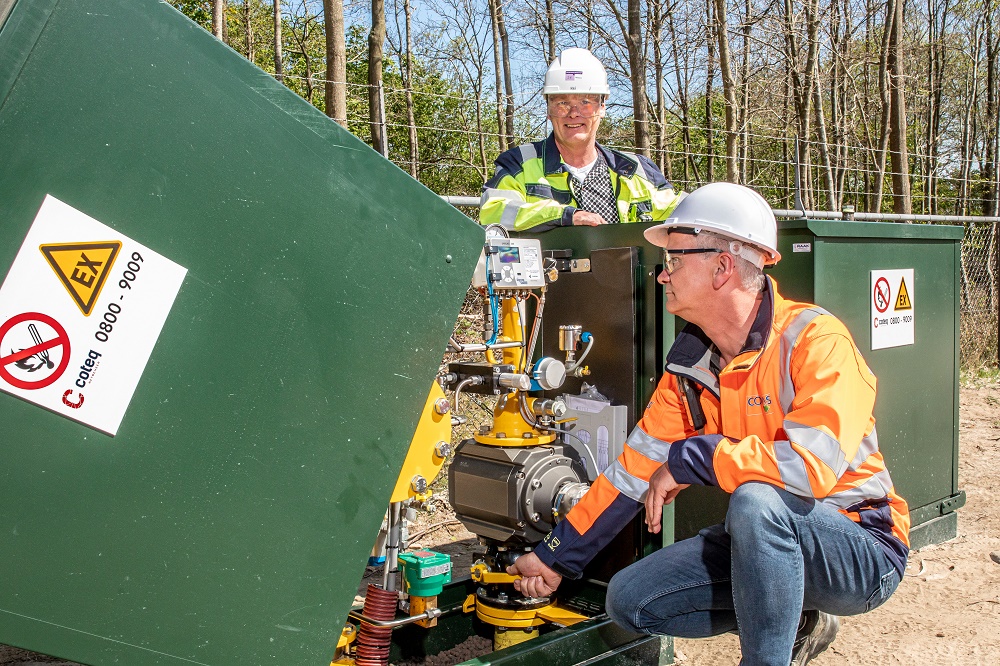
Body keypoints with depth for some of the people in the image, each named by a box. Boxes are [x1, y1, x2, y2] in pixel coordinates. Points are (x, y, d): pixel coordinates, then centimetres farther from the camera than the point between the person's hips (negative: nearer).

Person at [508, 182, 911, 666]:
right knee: (629, 599, -3)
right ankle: (794, 622, 9)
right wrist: (557, 557, 6)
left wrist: (691, 457, -26)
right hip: (764, 538, 7)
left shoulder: (814, 340, -21)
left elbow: (813, 465, -36)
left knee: (756, 499, -36)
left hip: (862, 551, -7)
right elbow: (635, 466, 4)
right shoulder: (690, 364, 0)